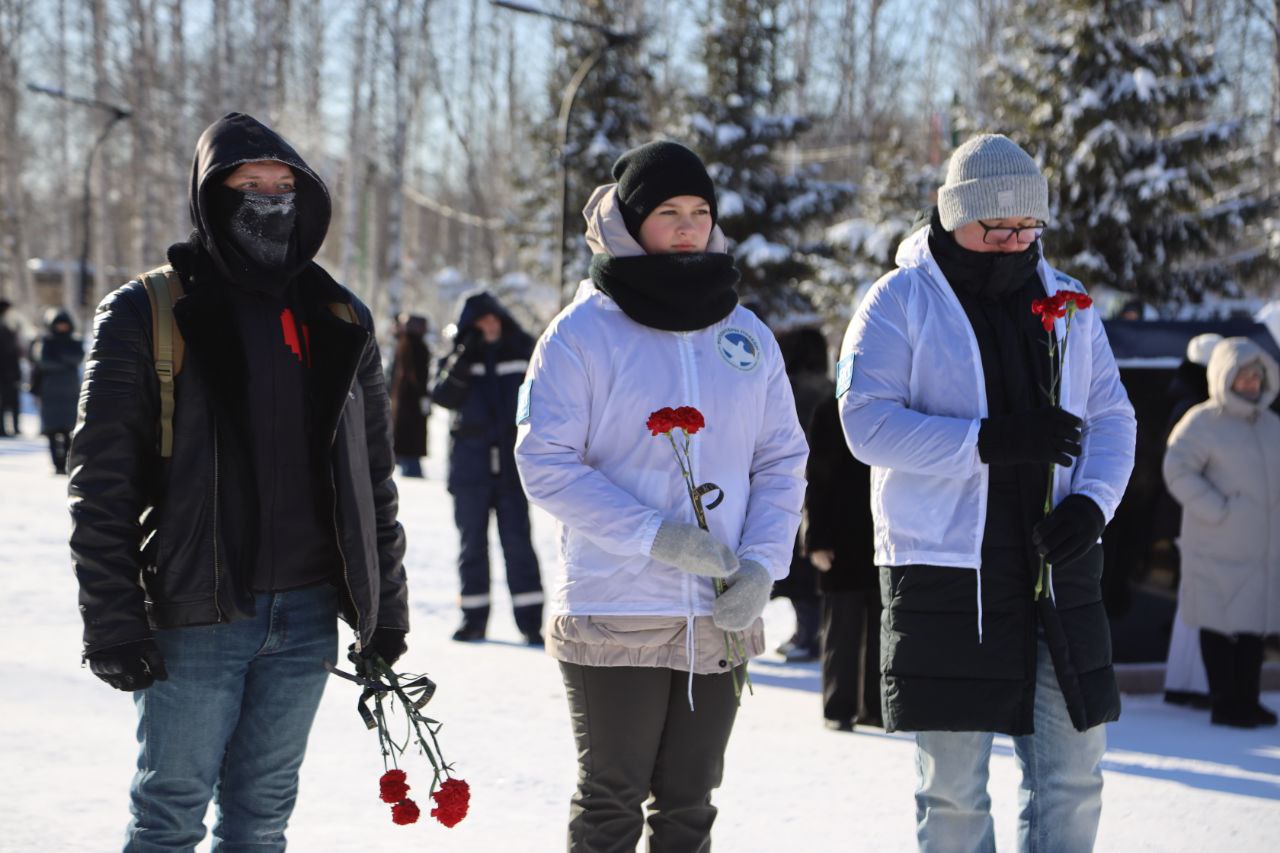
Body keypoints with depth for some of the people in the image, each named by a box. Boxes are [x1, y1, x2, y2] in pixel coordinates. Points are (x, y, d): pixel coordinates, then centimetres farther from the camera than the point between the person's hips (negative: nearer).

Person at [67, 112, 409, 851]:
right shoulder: (148, 315, -4)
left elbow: (375, 478, 14)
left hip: (306, 616, 4)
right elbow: (103, 481, -6)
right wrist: (113, 620, -12)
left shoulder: (341, 321, 10)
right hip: (197, 616, -4)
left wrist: (385, 607, 11)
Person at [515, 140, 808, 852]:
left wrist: (762, 565, -7)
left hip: (720, 620, 4)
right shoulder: (584, 332, -4)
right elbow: (546, 464, -10)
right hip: (615, 615, -4)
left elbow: (783, 462, 10)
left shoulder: (747, 336, 9)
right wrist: (656, 537, -19)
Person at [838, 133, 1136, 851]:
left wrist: (1092, 502, -9)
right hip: (946, 570, -4)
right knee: (953, 789, 3)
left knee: (1073, 777, 7)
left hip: (1058, 568, 4)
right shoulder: (901, 301, -3)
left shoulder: (1066, 302, 12)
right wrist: (991, 441, -24)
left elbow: (1113, 418, 11)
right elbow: (868, 421, -13)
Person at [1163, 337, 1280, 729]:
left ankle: (1247, 700, 18)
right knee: (1221, 623, -4)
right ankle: (1224, 704, 1)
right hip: (1219, 548, -7)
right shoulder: (1203, 421, -7)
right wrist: (1219, 511, -19)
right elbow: (1178, 470, -16)